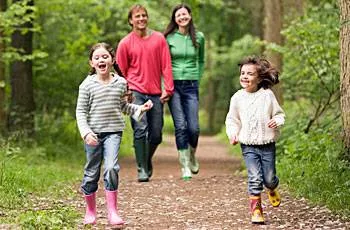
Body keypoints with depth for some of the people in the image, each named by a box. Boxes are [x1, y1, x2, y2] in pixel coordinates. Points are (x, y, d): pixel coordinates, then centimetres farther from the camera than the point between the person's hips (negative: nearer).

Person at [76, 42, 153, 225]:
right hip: (94, 133, -1)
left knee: (111, 168, -17)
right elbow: (81, 111, -4)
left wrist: (139, 109, 6)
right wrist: (86, 132, -16)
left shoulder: (120, 83, 4)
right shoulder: (87, 85, -5)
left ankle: (112, 212, -12)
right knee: (91, 173, 7)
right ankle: (90, 211, 25)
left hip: (113, 131, 1)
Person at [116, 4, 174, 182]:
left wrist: (168, 89, -3)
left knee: (156, 134, 5)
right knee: (140, 129, -15)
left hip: (156, 94, 2)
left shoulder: (159, 39, 5)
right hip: (136, 92, -2)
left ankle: (147, 160, 33)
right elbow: (121, 71, 7)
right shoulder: (125, 43, 1)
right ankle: (142, 169, -9)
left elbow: (166, 65, 4)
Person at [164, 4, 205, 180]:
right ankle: (185, 166, -1)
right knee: (180, 126, -9)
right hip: (173, 85, -1)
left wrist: (198, 80, 11)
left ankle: (192, 156, 24)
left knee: (193, 127, -6)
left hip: (191, 86, 1)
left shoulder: (199, 37, 6)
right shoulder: (169, 38, 0)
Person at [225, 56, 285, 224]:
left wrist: (277, 121, -16)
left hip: (267, 144, 0)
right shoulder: (238, 97, 1)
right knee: (255, 178, -11)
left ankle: (272, 190, 42)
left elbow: (279, 113, 6)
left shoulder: (267, 95, -2)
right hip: (248, 145, 0)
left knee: (269, 178, 6)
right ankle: (256, 210, -2)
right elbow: (232, 119, 10)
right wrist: (233, 134, -5)